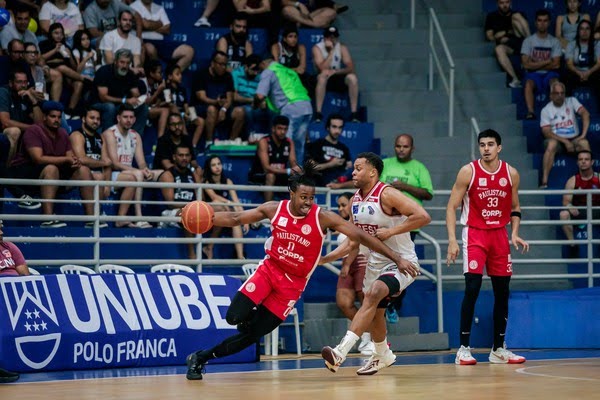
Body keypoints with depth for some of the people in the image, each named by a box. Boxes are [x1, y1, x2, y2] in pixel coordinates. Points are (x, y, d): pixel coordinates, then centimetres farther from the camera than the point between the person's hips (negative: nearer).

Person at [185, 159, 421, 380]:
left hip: (293, 283, -1)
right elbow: (235, 219, -2)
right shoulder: (274, 209, -9)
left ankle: (202, 357, 13)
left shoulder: (323, 217, -17)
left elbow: (360, 236, -17)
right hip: (269, 269, 1)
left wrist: (396, 258, -22)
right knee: (234, 317, -17)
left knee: (252, 335, -4)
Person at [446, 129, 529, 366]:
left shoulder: (511, 174, 2)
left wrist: (514, 234, -1)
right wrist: (452, 239, -15)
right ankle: (464, 349, -11)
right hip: (474, 233, -4)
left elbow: (515, 208, 14)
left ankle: (499, 349, 16)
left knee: (502, 291, 6)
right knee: (472, 288, -15)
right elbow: (452, 207, -6)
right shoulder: (468, 172, -7)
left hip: (499, 235, 4)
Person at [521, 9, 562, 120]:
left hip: (549, 74, 1)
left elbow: (556, 65, -2)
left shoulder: (554, 41, 7)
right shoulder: (528, 41, 3)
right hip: (533, 74, -1)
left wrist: (535, 65, -4)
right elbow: (526, 64, -7)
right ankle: (530, 112, -48)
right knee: (529, 83, -35)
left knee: (555, 81, -34)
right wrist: (547, 62, -6)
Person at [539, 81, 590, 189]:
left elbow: (585, 114, -9)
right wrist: (565, 141, -20)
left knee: (584, 143, -32)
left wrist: (583, 134, -22)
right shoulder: (546, 110, 0)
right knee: (551, 144, -37)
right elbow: (546, 132, -9)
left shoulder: (571, 101, 4)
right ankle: (544, 181, -41)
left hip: (574, 139, 1)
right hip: (557, 139, -1)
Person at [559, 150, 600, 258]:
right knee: (564, 214, -31)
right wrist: (570, 207, -27)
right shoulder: (572, 181, 2)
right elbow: (566, 201, -2)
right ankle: (572, 244, -22)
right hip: (578, 212, 0)